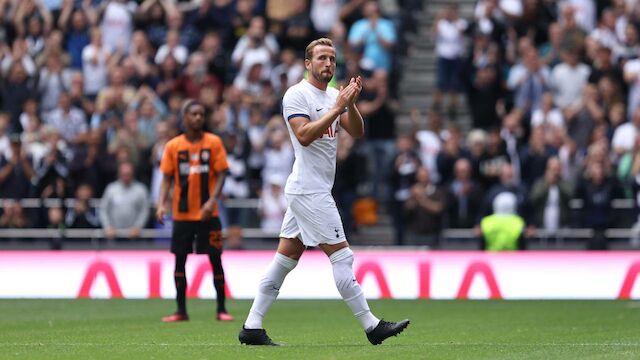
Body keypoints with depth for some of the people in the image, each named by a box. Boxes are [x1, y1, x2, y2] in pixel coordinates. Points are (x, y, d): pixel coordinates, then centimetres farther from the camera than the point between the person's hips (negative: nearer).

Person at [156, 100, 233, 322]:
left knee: (215, 259, -1)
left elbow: (220, 174, -3)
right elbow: (167, 178, 4)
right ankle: (181, 311, 9)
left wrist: (212, 201, -17)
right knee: (179, 260, 2)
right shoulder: (173, 146, 2)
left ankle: (221, 310, 6)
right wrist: (161, 204, -10)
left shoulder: (214, 143, -1)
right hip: (182, 213, 1)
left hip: (208, 213, -1)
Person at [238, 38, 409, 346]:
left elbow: (357, 131, 8)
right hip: (309, 190, -9)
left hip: (316, 191, 9)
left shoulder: (334, 96, 16)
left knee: (284, 260, 8)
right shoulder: (296, 95, -9)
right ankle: (371, 326, -5)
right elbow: (304, 136, -21)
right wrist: (337, 108, -21)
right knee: (341, 257, -8)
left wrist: (351, 104, -9)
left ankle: (252, 328, 9)